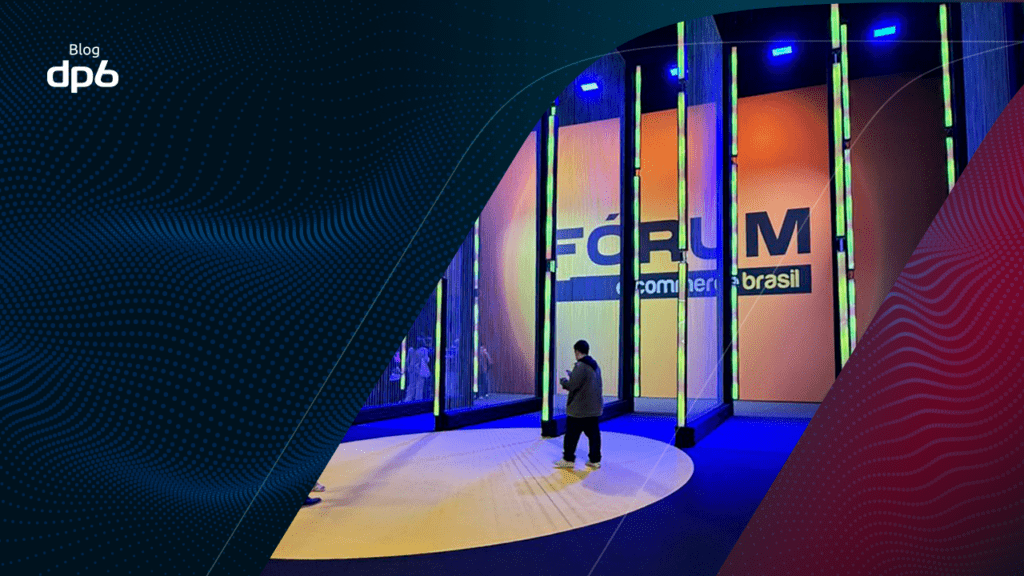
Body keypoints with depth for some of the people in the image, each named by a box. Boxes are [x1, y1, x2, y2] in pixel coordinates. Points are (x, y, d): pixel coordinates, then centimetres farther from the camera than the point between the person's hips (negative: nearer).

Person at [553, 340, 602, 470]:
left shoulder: (580, 366, -18)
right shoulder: (595, 366, 11)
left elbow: (572, 386, -21)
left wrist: (563, 381, 0)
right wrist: (571, 376, 24)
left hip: (579, 409, -8)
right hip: (594, 408, 8)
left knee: (572, 435, 3)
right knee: (593, 434, 9)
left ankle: (568, 459, 11)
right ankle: (595, 460, 11)